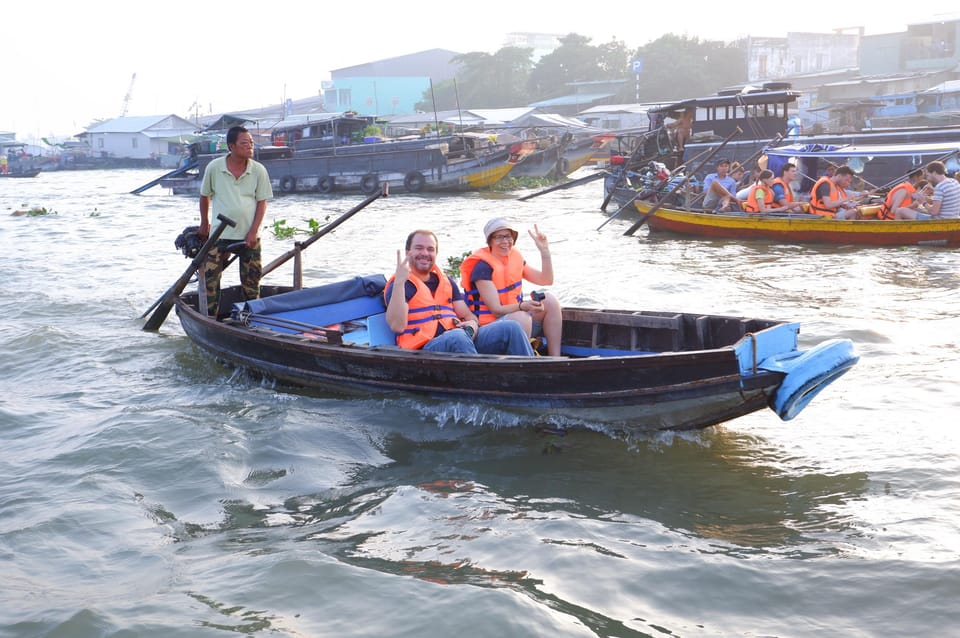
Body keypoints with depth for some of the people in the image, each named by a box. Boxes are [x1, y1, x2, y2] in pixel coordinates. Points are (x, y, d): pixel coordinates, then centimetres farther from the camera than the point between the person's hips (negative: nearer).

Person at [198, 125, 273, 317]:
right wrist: (204, 225, 15)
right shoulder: (214, 168, -5)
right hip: (220, 234, 0)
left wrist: (253, 232, -7)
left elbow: (262, 202, 0)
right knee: (211, 277, -3)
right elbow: (204, 196, 9)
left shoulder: (258, 170, -3)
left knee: (251, 280, 7)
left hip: (248, 236, 1)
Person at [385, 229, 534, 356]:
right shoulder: (399, 285, 4)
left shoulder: (446, 281, 26)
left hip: (464, 339, 7)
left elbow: (467, 314, 25)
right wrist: (399, 281, -18)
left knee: (511, 328, -11)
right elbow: (397, 326, -13)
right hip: (425, 348, -6)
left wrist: (473, 324, -1)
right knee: (457, 337, -39)